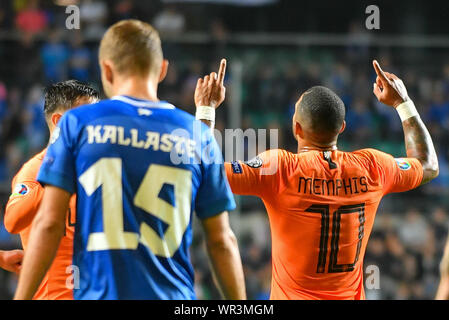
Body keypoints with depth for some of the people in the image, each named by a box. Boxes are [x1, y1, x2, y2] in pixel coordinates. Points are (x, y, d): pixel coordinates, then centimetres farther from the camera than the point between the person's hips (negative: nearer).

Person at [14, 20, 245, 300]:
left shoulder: (77, 123, 2)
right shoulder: (198, 135, 6)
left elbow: (48, 224, -2)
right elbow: (222, 241, 7)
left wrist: (21, 299, 3)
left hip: (98, 293, -1)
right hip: (173, 298, 1)